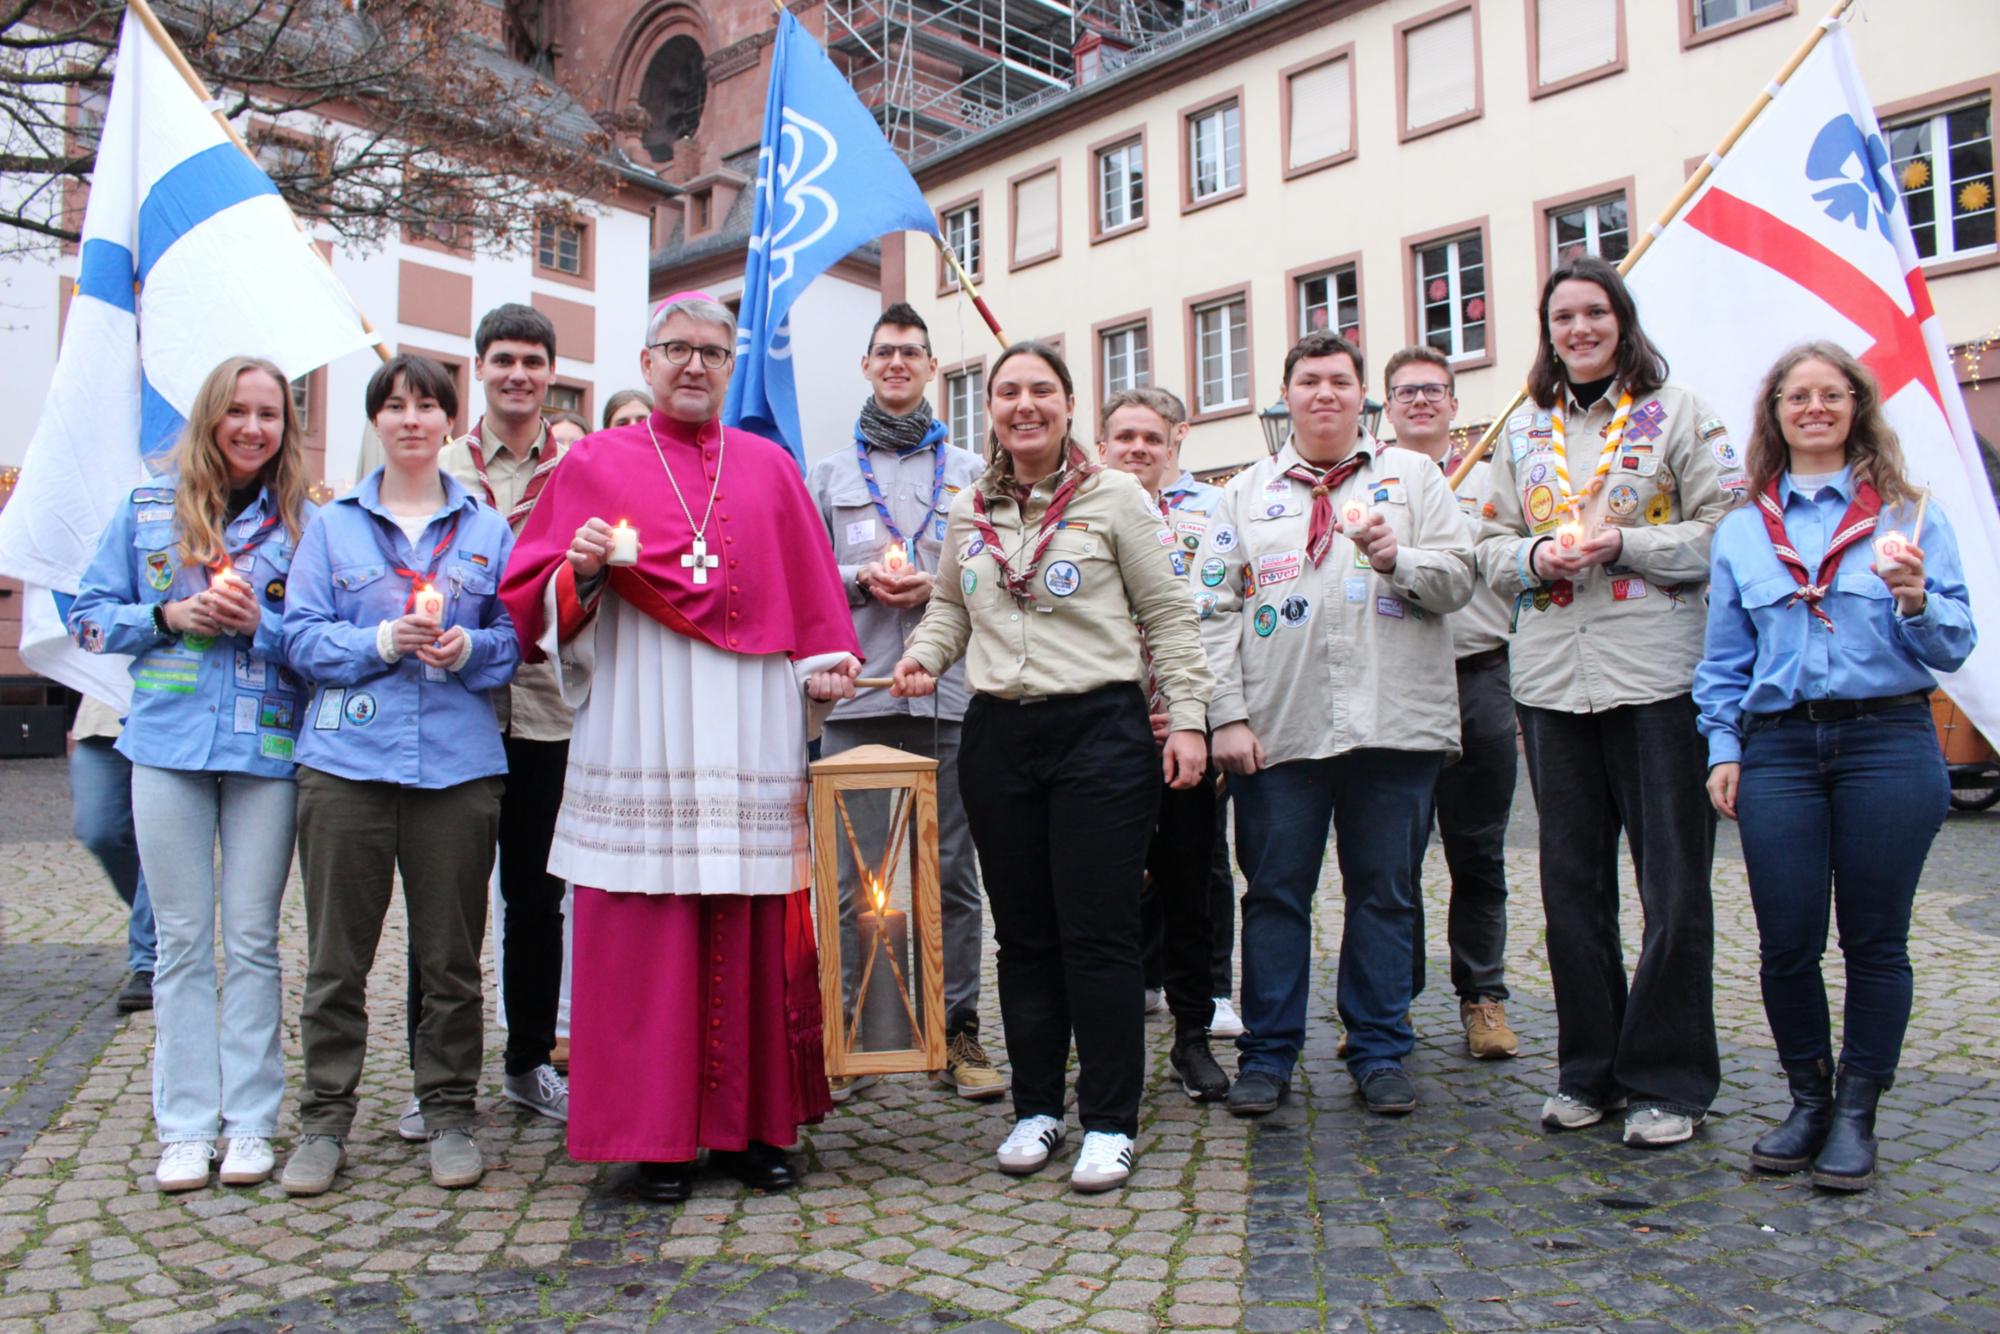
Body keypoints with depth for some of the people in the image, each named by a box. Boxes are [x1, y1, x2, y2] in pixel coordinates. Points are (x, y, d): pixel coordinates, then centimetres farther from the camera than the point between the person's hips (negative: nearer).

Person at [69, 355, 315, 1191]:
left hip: (267, 748, -1)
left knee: (252, 938, 4)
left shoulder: (304, 521, 4)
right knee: (182, 939, 6)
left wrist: (259, 621, -13)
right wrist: (169, 617, -7)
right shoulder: (148, 509, 8)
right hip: (169, 744, 1)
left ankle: (250, 1122, 13)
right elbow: (89, 614, 9)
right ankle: (185, 1127, 15)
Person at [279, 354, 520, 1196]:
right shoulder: (333, 525, 10)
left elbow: (516, 637, 7)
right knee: (336, 954, 4)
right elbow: (302, 635, 2)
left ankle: (449, 1113, 18)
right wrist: (381, 641, -13)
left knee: (451, 954, 6)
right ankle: (324, 1120, 17)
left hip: (458, 765, 0)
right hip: (346, 761, 0)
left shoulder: (488, 530, 11)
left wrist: (468, 649, -12)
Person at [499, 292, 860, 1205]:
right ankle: (657, 1135, 9)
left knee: (754, 930, 3)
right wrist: (583, 570, -13)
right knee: (646, 932, -2)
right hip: (642, 730, -1)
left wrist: (824, 664, 2)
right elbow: (534, 597, 7)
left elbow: (810, 590, 18)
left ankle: (753, 1127, 14)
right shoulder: (595, 464, 11)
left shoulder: (770, 467, 17)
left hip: (751, 734, 2)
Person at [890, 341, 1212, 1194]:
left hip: (1100, 729, -4)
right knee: (1023, 933, 11)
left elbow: (1167, 616, 1)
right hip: (998, 737, 4)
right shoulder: (970, 511, 11)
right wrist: (924, 654, 2)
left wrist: (1186, 719, -5)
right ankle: (1037, 1106, 24)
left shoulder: (1114, 498, 0)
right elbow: (950, 607, 23)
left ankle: (1109, 1121, 11)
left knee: (1097, 933, -2)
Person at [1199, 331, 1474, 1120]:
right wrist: (1228, 716, -4)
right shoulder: (1246, 493, 12)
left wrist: (1395, 560, -15)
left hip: (1393, 724, 0)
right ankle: (1267, 1054, 15)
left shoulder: (1412, 476, 12)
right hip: (1278, 730, 0)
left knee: (1384, 893, 7)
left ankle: (1379, 1053, 19)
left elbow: (1458, 580, 5)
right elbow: (1215, 613, 5)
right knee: (1274, 892, 4)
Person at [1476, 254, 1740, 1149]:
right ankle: (1590, 1070, 22)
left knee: (1673, 883, 0)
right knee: (1571, 882, 9)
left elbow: (1725, 531, -4)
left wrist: (1620, 543, -15)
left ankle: (1668, 1079, 13)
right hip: (1550, 677, 4)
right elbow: (1492, 547, 14)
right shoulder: (1525, 429, 16)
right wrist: (1537, 555, -6)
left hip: (1659, 672, -4)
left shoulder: (1677, 412, 4)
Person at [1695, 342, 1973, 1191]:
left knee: (1875, 940, 4)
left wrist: (1915, 601, -16)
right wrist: (1723, 748, 5)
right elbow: (1724, 658, 14)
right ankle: (1808, 1101, 20)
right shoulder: (1741, 531, 13)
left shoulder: (1909, 516, 7)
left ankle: (1856, 1113, 17)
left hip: (1887, 744, -1)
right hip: (1779, 748, 2)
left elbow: (1954, 645, 3)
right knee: (1786, 941, 1)